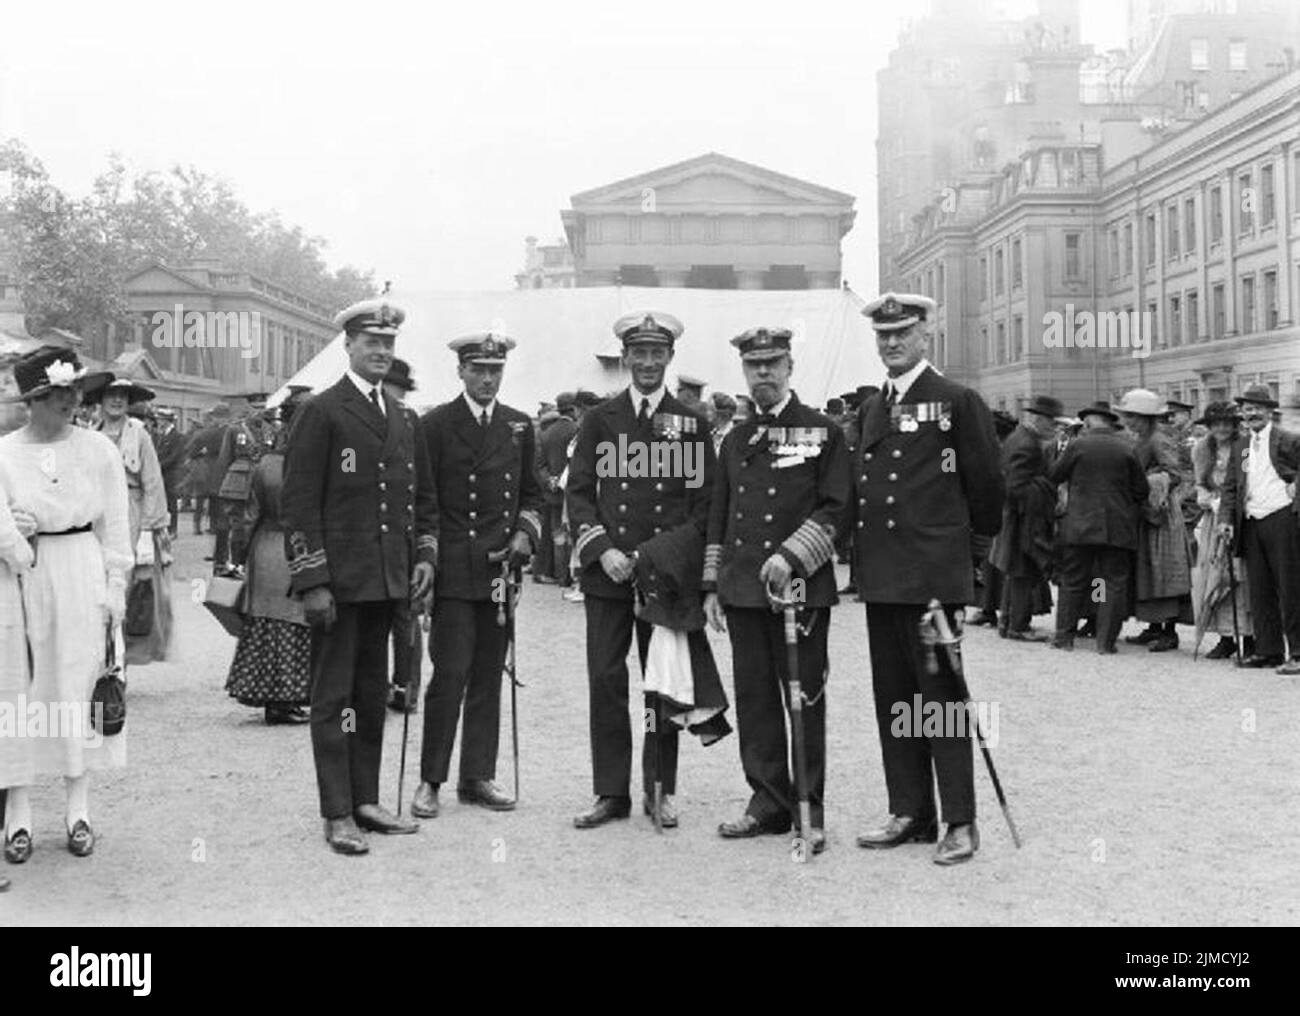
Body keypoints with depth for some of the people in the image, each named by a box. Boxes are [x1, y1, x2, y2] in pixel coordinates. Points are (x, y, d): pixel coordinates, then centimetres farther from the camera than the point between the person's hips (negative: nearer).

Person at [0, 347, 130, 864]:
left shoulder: (98, 449, 3)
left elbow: (115, 525, 5)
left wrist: (115, 587, 1)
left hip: (82, 575, 0)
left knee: (79, 686, 3)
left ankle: (78, 811, 14)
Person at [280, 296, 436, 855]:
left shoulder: (402, 420, 16)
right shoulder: (320, 413, -6)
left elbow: (421, 495, 23)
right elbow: (298, 502, -10)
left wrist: (424, 554, 9)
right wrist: (312, 581, -15)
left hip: (387, 579, 7)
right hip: (338, 580, -7)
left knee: (373, 693, 12)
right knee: (334, 696, -1)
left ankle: (366, 800, 21)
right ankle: (337, 815, 4)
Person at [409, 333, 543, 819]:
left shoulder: (519, 426, 13)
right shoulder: (435, 425, -1)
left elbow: (530, 492, 20)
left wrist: (525, 532, 3)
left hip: (500, 569, 4)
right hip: (453, 572, -4)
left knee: (488, 677, 8)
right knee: (451, 673, -8)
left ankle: (478, 777, 17)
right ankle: (430, 780, 3)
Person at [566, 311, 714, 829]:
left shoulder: (690, 424, 7)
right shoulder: (600, 419, 8)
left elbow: (704, 501, 7)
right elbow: (577, 492, 6)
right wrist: (601, 550, -8)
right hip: (607, 573, 1)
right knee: (606, 681, 0)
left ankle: (661, 788, 17)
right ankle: (611, 792, 10)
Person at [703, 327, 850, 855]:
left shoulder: (824, 432, 1)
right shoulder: (735, 441, 15)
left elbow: (834, 509, -6)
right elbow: (718, 517, 18)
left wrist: (791, 558, -17)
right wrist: (711, 585, 13)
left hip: (801, 589, -5)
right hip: (743, 592, 5)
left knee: (805, 700, 0)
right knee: (754, 701, 8)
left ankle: (809, 811, 9)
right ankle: (768, 801, 18)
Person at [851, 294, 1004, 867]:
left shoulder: (956, 402, -4)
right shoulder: (873, 409, 16)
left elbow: (986, 482, 1)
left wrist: (977, 536, 12)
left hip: (933, 574, -7)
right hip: (879, 577, 7)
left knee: (941, 695, -4)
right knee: (892, 696, 10)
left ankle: (960, 823, 3)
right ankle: (909, 813, 20)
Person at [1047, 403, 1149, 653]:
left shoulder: (1077, 445, -4)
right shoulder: (1127, 449, 0)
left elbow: (1053, 475, 6)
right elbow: (1141, 490, 4)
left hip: (1079, 526, 0)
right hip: (1118, 528, 1)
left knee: (1073, 582, 7)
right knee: (1114, 583, 4)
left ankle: (1064, 636, 10)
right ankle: (1106, 641, 3)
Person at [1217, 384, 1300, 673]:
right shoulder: (1242, 446, 15)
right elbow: (1230, 486, 14)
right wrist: (1226, 518, 3)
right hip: (1251, 525, 6)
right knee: (1259, 592, 9)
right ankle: (1268, 650, 17)